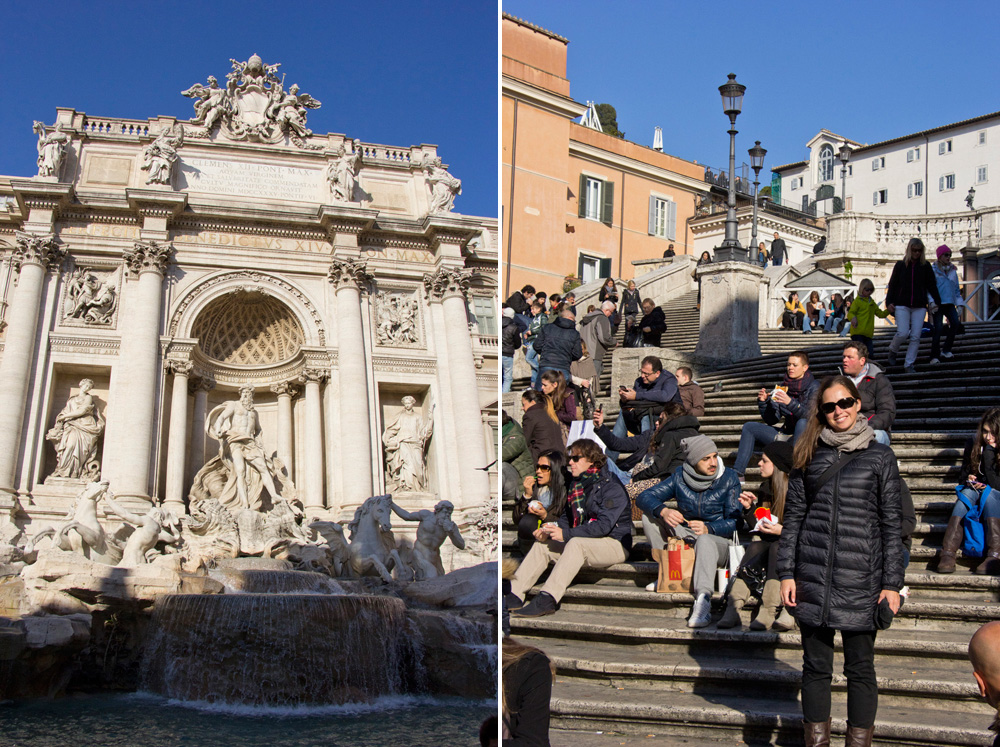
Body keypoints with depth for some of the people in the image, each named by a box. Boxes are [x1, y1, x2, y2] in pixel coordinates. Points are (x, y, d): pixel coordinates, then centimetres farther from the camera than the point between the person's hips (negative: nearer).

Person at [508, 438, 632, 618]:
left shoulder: (612, 488, -13)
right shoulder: (576, 485, 14)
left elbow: (603, 526, -23)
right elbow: (567, 518, 16)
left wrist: (566, 534, -27)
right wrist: (550, 530, -7)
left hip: (615, 544, -8)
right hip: (584, 545, 8)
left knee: (575, 544, -35)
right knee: (542, 544, -7)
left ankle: (547, 599, -44)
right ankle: (515, 594, -16)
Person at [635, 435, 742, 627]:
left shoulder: (728, 479, -7)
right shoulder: (680, 477, 0)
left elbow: (734, 521, -13)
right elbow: (643, 498, -5)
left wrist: (708, 529, -33)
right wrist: (663, 511, -27)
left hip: (719, 541, -4)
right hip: (684, 539, 4)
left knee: (705, 540, -39)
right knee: (649, 514, -10)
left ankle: (702, 601, -52)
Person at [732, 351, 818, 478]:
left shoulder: (812, 387, -7)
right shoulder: (782, 388, 8)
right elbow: (771, 420, 8)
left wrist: (790, 402, -37)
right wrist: (763, 402, -9)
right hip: (787, 434, 6)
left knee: (802, 422, -37)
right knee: (748, 427, 1)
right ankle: (737, 473, -7)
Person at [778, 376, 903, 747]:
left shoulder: (879, 456, 4)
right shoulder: (810, 454, 8)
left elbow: (892, 522, 3)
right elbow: (793, 515, 8)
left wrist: (892, 583, -3)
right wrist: (786, 573, 1)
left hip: (860, 577, -1)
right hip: (813, 575, 2)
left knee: (860, 668, 5)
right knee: (816, 665, 7)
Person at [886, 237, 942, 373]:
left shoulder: (925, 266, 8)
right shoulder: (900, 265, 5)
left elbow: (932, 285, 9)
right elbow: (892, 284, 7)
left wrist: (937, 301, -1)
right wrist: (889, 302, -2)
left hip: (919, 306, 2)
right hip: (902, 305, -2)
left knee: (916, 336, -3)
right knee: (903, 333, -14)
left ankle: (909, 364, 6)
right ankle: (892, 351, 16)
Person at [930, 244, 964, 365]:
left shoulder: (953, 270, 14)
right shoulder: (933, 270, -2)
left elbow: (956, 288, 20)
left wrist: (959, 303, 13)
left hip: (950, 303, 5)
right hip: (938, 303, -5)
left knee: (955, 323, -15)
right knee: (938, 328, -11)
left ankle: (946, 350, -2)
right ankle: (934, 356, -5)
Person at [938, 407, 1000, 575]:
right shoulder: (973, 447, 1)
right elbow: (963, 479, 9)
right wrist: (969, 481, -14)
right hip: (975, 497, 3)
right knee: (968, 492, -29)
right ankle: (948, 553, -47)